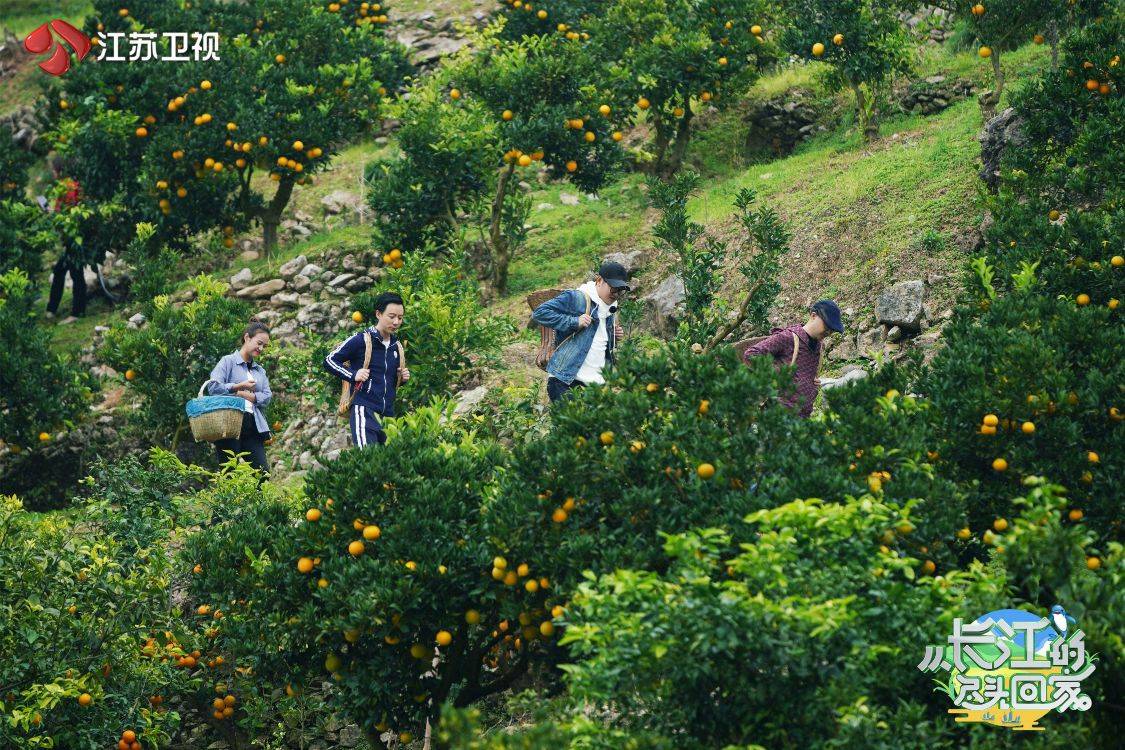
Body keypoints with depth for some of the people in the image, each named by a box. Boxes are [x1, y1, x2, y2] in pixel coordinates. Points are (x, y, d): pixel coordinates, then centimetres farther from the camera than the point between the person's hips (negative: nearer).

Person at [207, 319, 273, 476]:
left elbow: (267, 397, 8)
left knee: (263, 474, -7)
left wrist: (241, 394, -5)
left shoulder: (260, 371, 24)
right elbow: (213, 387, -10)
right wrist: (239, 386, -14)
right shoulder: (228, 362, 6)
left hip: (253, 427, 5)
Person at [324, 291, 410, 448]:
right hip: (364, 410, -7)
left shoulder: (397, 347, 17)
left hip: (388, 414, 7)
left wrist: (402, 378, 8)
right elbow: (330, 360, -1)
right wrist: (353, 375, -14)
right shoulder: (361, 340, -4)